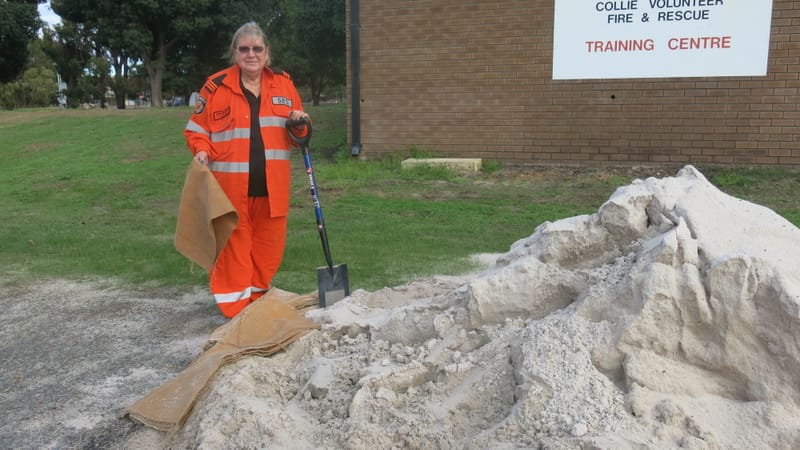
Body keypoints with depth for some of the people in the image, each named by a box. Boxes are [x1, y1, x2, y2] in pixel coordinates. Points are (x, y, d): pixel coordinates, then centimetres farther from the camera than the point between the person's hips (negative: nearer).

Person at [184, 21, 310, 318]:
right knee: (233, 247, 1)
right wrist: (202, 152, -14)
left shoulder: (283, 84, 9)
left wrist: (299, 126, -5)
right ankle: (235, 310, 12)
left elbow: (296, 136, 17)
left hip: (271, 186, 3)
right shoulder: (217, 86, 0)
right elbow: (197, 129, 5)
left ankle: (257, 301, 28)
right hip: (231, 187, -3)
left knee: (269, 248, 11)